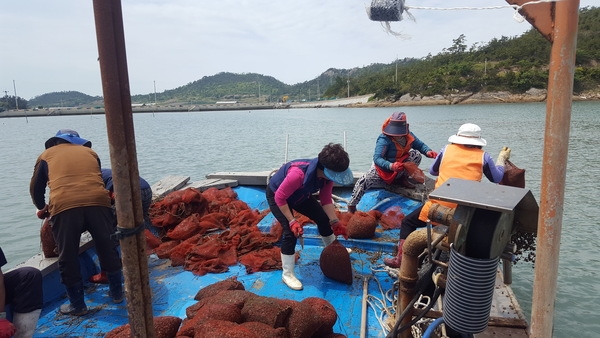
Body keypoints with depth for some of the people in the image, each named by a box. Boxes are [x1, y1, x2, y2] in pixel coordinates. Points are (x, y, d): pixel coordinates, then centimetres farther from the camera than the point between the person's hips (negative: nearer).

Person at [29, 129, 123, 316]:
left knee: (68, 259, 13)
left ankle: (77, 305, 24)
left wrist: (42, 207, 47)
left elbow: (36, 188, 29)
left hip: (64, 206, -1)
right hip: (98, 202, 2)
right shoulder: (89, 151, 28)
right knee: (108, 250, 18)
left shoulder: (47, 155, 25)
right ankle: (117, 293, 31)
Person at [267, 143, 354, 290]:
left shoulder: (327, 175, -23)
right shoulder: (299, 174, -45)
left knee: (323, 218, 9)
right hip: (276, 195, -7)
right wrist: (292, 221, -32)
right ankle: (287, 274, -2)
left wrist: (335, 223, -15)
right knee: (291, 231, -19)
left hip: (300, 194, 7)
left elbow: (326, 200, -10)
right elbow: (280, 197, -34)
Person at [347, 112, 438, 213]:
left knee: (416, 155, -16)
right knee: (365, 180, -32)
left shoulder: (408, 136, -10)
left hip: (399, 169, 5)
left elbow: (420, 145, 2)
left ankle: (403, 179, 2)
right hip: (383, 168, -5)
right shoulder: (384, 139, -28)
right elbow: (377, 159, -37)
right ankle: (351, 206, -13)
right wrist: (391, 166, -54)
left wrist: (428, 151, -22)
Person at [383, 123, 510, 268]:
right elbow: (497, 178, 19)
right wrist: (502, 158, 34)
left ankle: (401, 258, 11)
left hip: (440, 206, -1)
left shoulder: (447, 149, 8)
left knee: (408, 223, 14)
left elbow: (432, 171, 19)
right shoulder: (483, 156, 7)